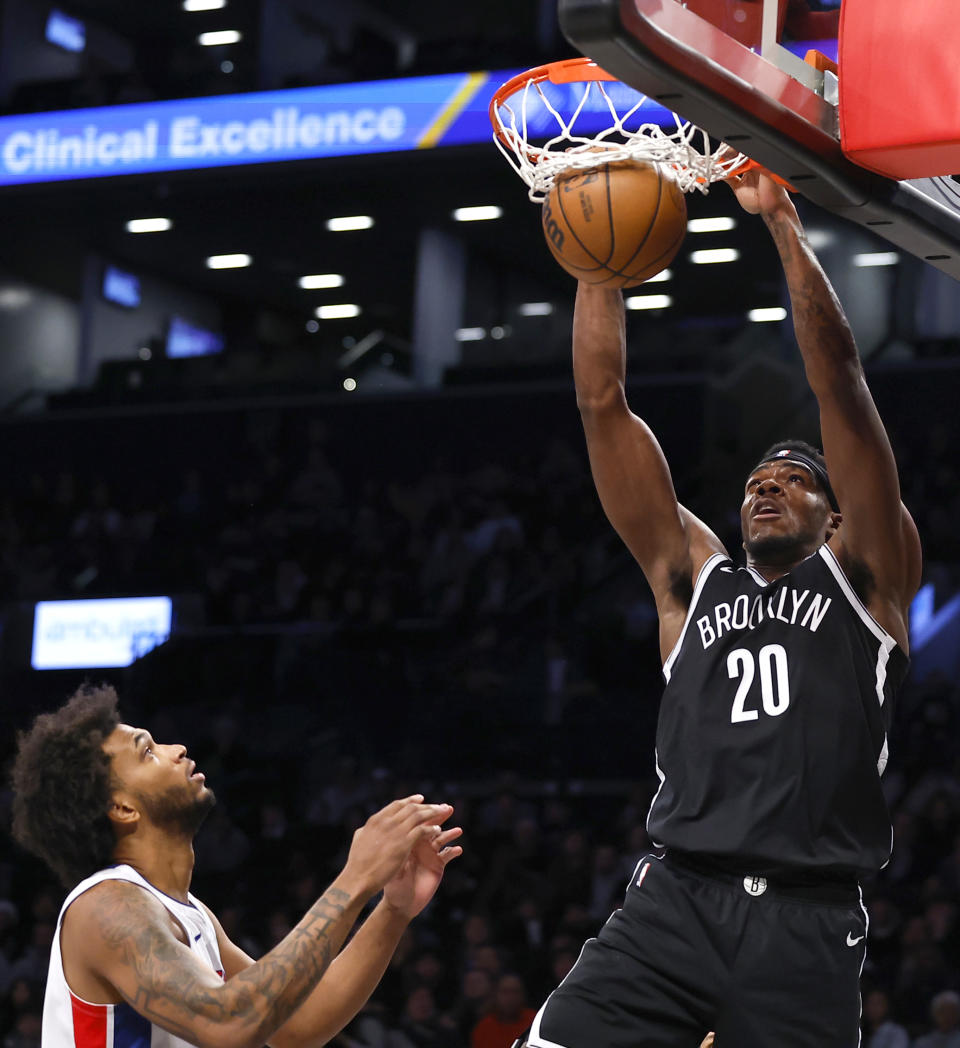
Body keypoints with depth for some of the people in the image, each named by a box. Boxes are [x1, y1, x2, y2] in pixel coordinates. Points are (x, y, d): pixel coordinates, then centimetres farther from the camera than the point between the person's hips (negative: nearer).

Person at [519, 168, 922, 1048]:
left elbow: (838, 379, 4)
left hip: (807, 919, -2)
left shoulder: (864, 576, 12)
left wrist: (781, 221, 1)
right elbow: (602, 403, 17)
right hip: (676, 898, 2)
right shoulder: (692, 575, 21)